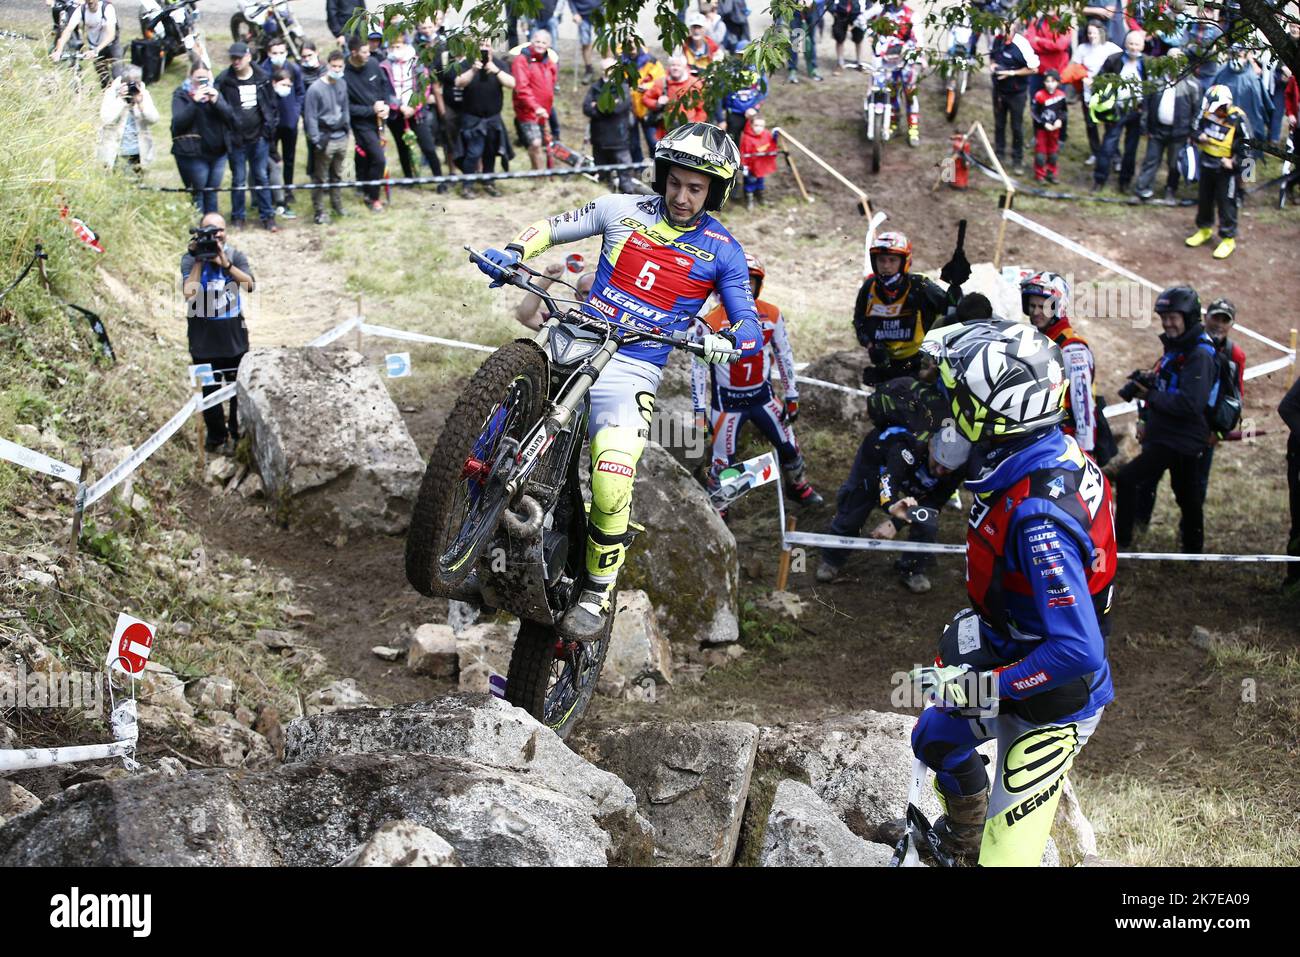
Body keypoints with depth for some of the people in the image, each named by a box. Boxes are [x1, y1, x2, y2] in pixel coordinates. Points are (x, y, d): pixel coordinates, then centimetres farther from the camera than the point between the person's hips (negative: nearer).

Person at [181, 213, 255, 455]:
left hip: (233, 333, 1)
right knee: (209, 389, 5)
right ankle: (216, 437, 18)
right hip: (203, 336, -1)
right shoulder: (190, 259, -3)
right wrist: (199, 261, -18)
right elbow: (189, 291, -17)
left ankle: (237, 434, 18)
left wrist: (225, 263, -24)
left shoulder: (235, 256, 2)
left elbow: (249, 284, -15)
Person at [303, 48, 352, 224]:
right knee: (320, 178, 3)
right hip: (325, 139, -6)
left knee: (337, 175, 20)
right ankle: (319, 211, 11)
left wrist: (347, 127, 14)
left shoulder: (342, 84, 3)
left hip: (341, 137, 6)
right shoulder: (315, 89, -15)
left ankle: (337, 204, 34)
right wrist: (316, 141, -14)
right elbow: (310, 117, -13)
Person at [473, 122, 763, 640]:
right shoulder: (624, 210, 7)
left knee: (611, 482, -25)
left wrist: (720, 341, -24)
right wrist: (513, 252, -7)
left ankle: (598, 591, -4)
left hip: (634, 369, -3)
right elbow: (550, 227, 14)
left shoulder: (723, 251, 2)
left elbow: (752, 329, -1)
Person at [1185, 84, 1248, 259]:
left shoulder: (1237, 120, -22)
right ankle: (1204, 229, 42)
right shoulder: (1206, 113, -7)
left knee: (1226, 204, 3)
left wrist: (1235, 162, -22)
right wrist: (1199, 137, -13)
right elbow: (1196, 129, 9)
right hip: (1206, 165, 6)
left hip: (1226, 169, -6)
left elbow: (1248, 146, -14)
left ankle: (1228, 239, 16)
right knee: (1204, 200, 21)